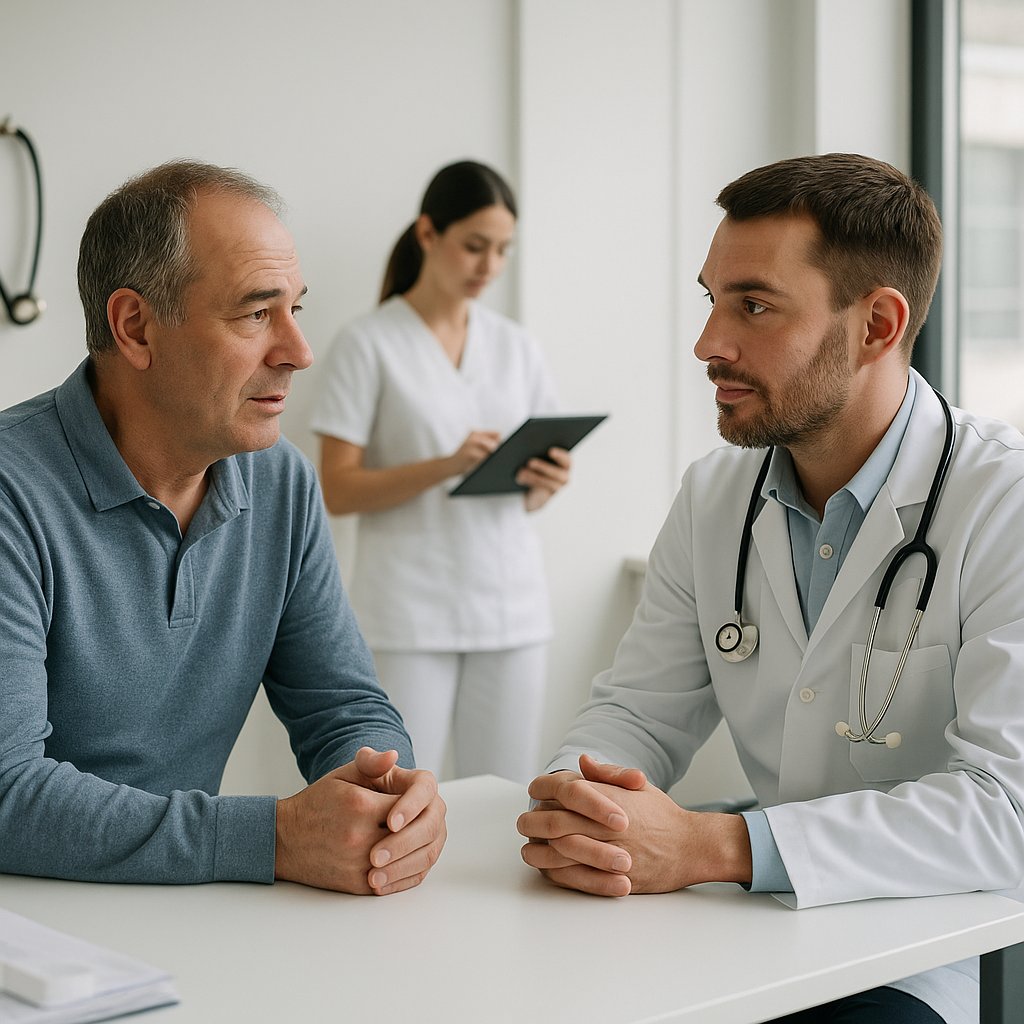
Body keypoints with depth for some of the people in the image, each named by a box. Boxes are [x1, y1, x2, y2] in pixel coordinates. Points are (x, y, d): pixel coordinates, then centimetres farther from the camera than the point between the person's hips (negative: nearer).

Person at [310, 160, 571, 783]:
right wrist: (446, 466, -19)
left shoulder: (516, 347, 12)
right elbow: (337, 491, -6)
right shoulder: (370, 343, -2)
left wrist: (545, 483, -7)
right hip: (412, 611, -4)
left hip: (510, 602, 4)